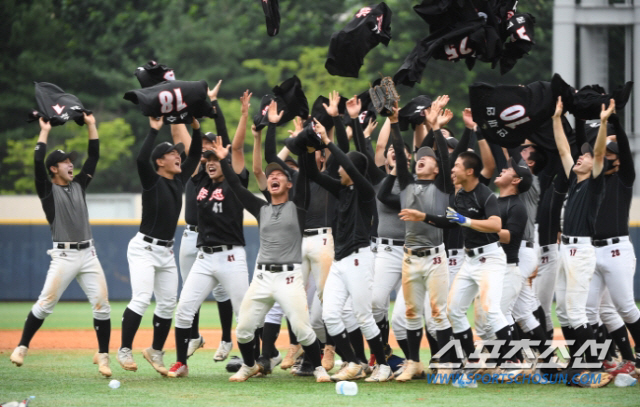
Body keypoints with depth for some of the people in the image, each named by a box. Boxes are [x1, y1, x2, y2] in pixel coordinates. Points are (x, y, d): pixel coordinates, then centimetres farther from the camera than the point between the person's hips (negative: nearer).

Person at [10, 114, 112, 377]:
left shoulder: (78, 185, 17)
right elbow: (38, 162, -11)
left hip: (88, 254, 5)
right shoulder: (48, 190, 2)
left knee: (102, 304, -3)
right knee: (45, 304, -8)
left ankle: (103, 355, 5)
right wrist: (44, 132, -5)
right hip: (63, 255, -5)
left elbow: (94, 157, 18)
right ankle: (22, 347, 4)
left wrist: (91, 126, 14)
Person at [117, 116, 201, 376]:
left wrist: (196, 128, 5)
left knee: (168, 304, 7)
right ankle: (125, 350, -14)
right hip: (144, 248, -7)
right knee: (141, 299, -19)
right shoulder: (152, 180, -10)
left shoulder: (179, 180, 10)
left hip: (167, 251, 7)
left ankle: (155, 352, 21)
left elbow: (194, 157, 15)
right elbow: (141, 159, -29)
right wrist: (154, 130, -27)